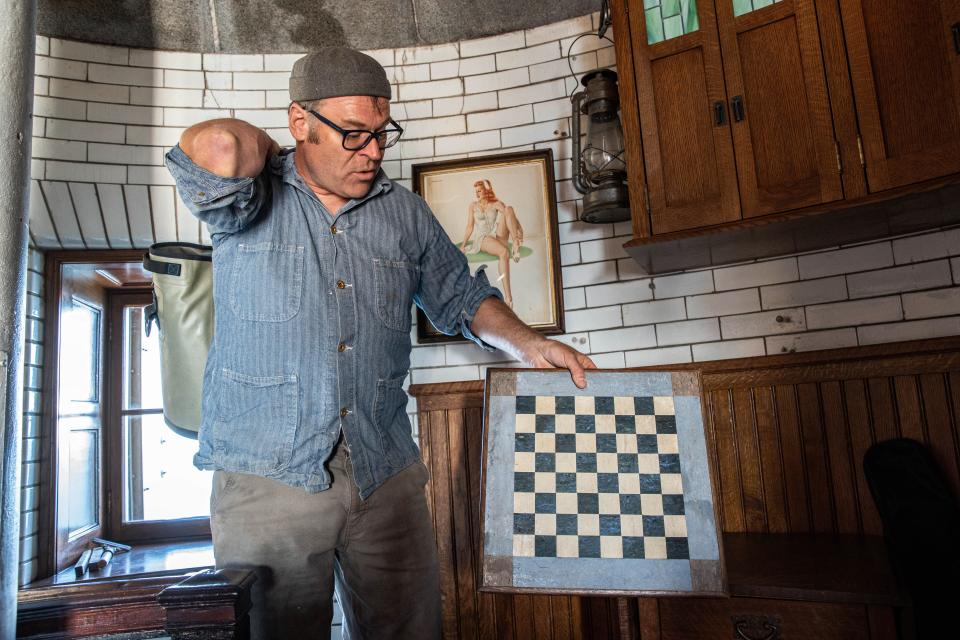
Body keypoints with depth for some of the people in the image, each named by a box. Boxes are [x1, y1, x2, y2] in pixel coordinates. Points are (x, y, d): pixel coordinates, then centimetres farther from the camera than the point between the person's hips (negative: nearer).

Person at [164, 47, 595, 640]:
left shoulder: (406, 213, 11)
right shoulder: (251, 200, -1)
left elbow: (462, 297, 18)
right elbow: (215, 147, -24)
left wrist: (530, 345, 3)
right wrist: (266, 148, -1)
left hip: (387, 474, 4)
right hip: (267, 479, -3)